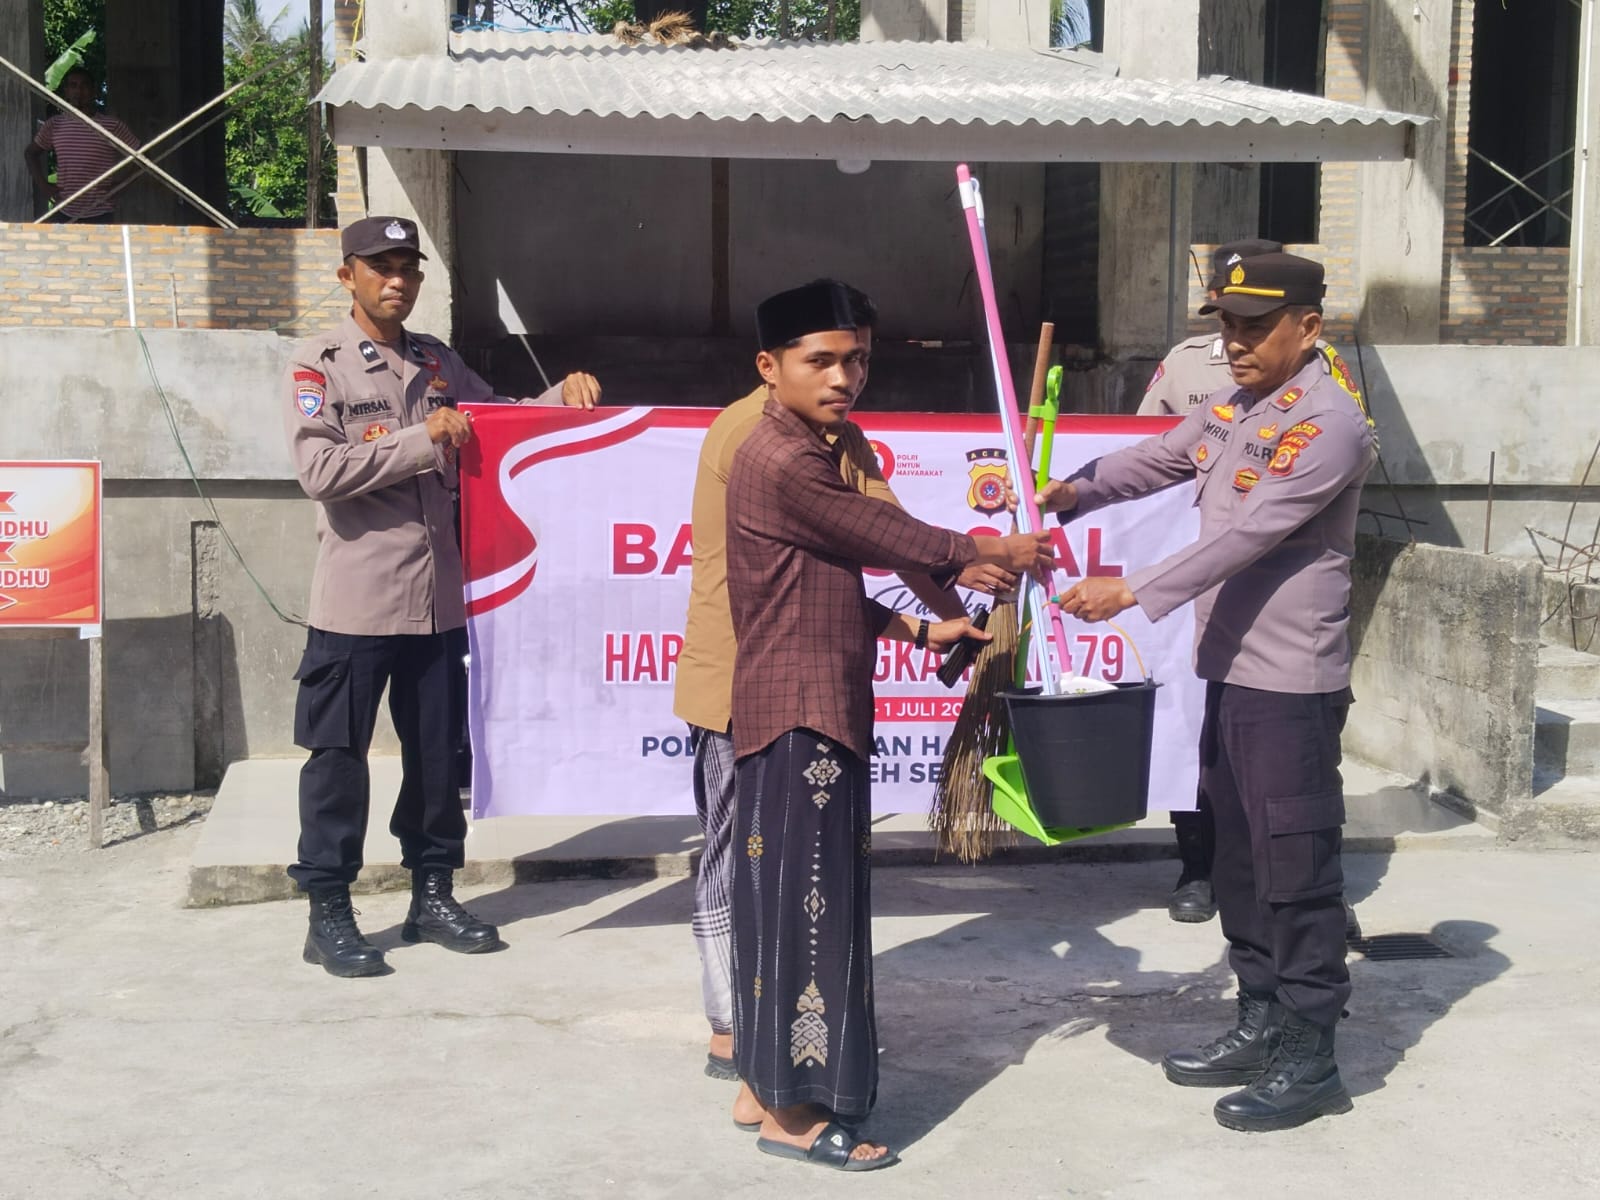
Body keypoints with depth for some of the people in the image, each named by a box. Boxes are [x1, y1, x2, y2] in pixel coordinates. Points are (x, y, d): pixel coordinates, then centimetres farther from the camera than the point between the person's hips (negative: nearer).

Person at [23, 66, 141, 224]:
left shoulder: (112, 126, -2)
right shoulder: (54, 125, 7)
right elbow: (31, 153, 21)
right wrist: (42, 184, 9)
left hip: (101, 215, -3)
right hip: (64, 213, 3)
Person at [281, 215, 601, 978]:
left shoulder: (439, 364, 13)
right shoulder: (317, 365, -3)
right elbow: (318, 470, -14)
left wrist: (562, 397, 3)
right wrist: (422, 439, -15)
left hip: (437, 594, 5)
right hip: (357, 596, -5)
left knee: (437, 751, 12)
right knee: (338, 757, 1)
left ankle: (431, 896, 25)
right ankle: (328, 914, 11)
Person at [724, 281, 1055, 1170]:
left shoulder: (803, 451, 15)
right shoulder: (783, 461, -18)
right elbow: (883, 538, -11)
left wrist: (917, 629, 16)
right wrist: (991, 551, 3)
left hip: (813, 711, 10)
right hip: (799, 716, -10)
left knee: (787, 897, 14)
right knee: (805, 903, -4)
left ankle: (763, 1083, 24)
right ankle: (791, 1112, 5)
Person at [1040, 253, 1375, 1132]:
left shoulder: (1329, 425, -16)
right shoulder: (1229, 410, 13)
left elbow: (1250, 535, -24)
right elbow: (1154, 461, 13)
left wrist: (1131, 592, -29)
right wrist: (1072, 491, -7)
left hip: (1292, 684, -9)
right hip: (1229, 671, 9)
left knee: (1296, 867, -3)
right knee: (1238, 856, 16)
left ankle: (1310, 1058, 7)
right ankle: (1262, 1026, 29)